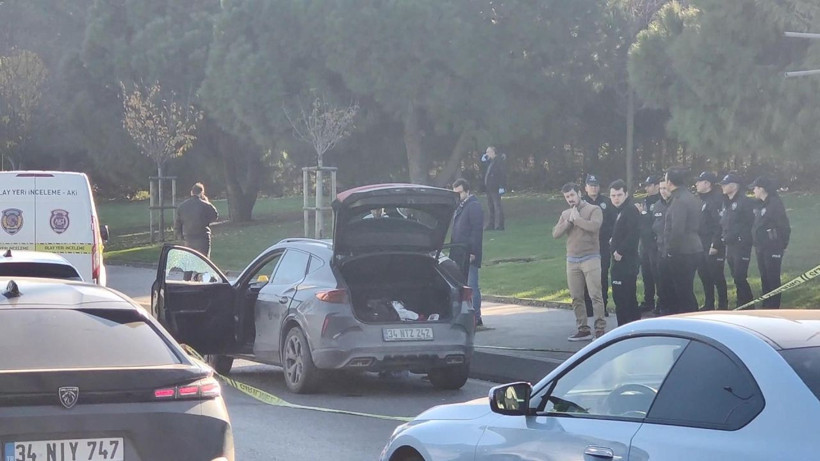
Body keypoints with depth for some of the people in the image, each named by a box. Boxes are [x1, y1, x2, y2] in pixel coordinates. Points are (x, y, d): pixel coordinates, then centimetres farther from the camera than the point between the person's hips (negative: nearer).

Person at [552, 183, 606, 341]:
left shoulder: (593, 210, -2)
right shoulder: (565, 214, 15)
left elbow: (594, 226, -21)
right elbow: (555, 233, 5)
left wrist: (577, 219, -10)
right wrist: (569, 221, -7)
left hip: (590, 258, -6)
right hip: (572, 260, 6)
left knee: (595, 295, -9)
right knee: (576, 298, 6)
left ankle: (600, 329, -8)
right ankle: (583, 330, 12)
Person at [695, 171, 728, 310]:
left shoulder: (716, 200, -14)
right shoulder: (703, 200, 15)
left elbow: (720, 224, -20)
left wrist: (715, 245, -23)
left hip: (713, 245, -10)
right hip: (702, 244, 10)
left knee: (716, 275, -4)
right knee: (703, 273, 13)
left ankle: (723, 304, 4)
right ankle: (708, 304, 22)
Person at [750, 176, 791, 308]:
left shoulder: (775, 203, -14)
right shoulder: (760, 204, 12)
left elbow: (784, 226, -15)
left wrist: (782, 244, -11)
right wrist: (756, 244, 12)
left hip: (773, 248, -9)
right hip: (761, 248, 9)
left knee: (773, 279, -4)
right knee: (764, 278, 13)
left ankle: (773, 309, 0)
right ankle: (766, 306, 20)